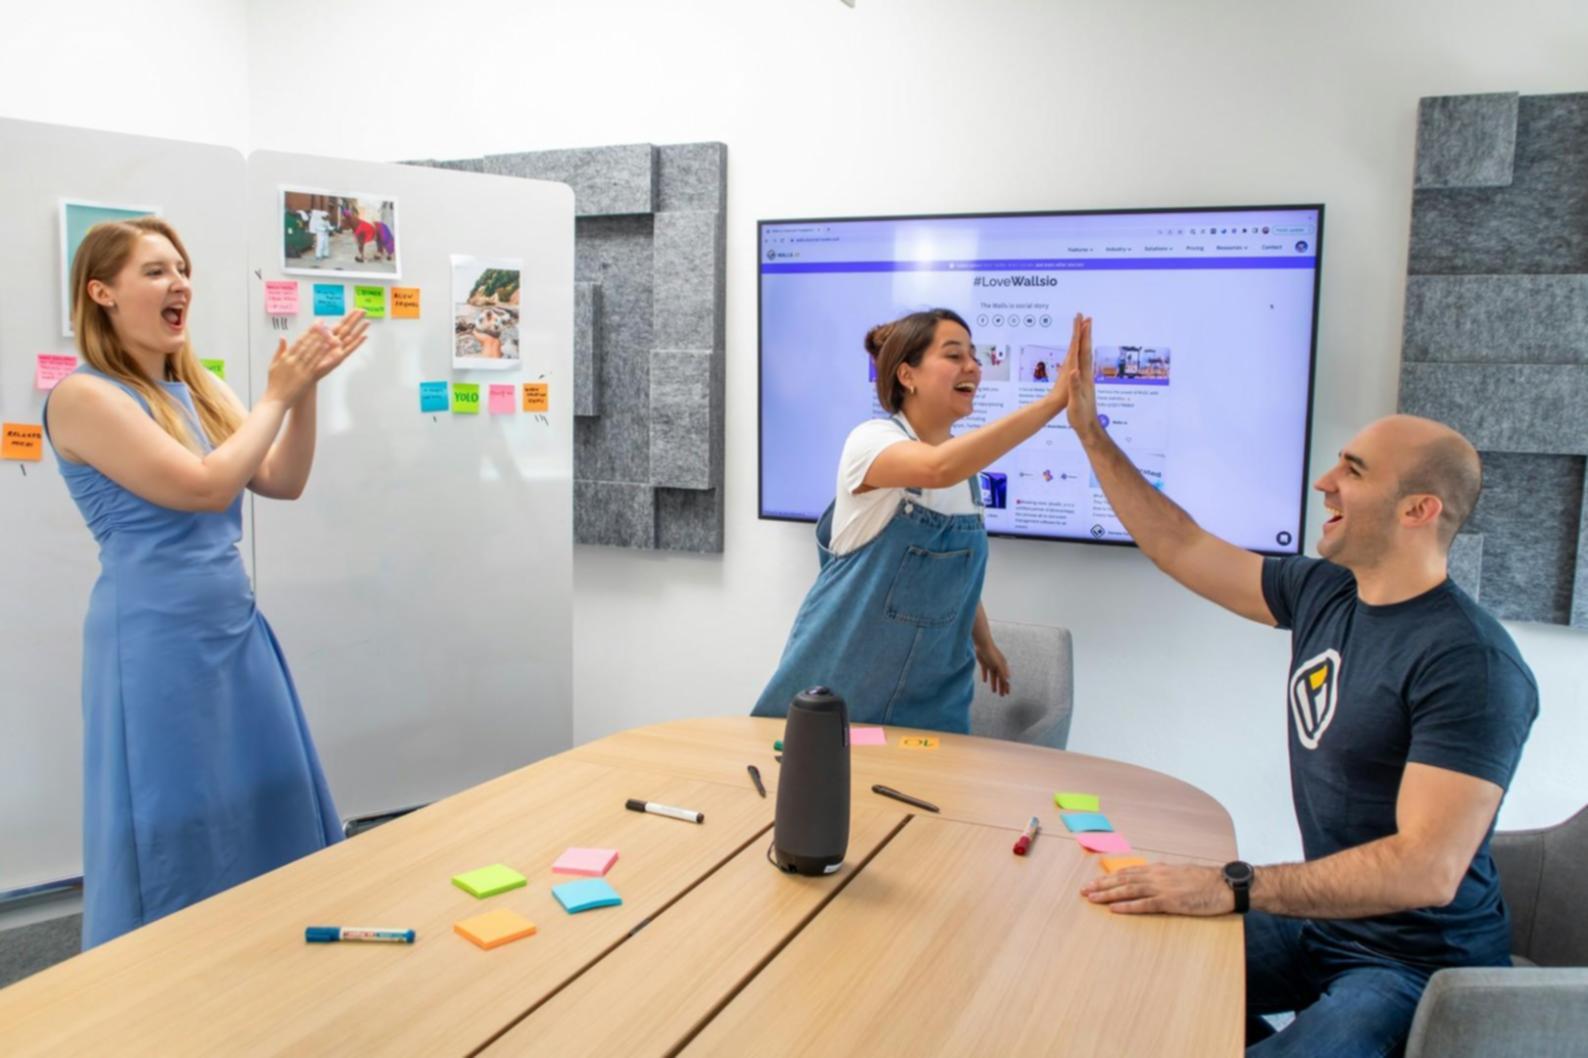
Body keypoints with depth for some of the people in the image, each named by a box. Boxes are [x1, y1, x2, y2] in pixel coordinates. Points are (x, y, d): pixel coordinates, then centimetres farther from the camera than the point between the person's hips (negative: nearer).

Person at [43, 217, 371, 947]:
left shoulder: (197, 388, 10)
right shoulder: (83, 397, -13)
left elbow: (283, 481, 6)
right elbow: (205, 485, -20)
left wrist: (307, 388, -6)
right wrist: (277, 395, -11)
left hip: (234, 628, 8)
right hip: (158, 641, -8)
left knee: (265, 820, 16)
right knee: (176, 840, 4)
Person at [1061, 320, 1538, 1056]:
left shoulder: (1469, 663, -22)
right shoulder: (1323, 592, 1)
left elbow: (1427, 868, -29)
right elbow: (1181, 547, 9)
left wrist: (1232, 889, -34)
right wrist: (1090, 430, 7)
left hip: (1420, 962, -8)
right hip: (1322, 918, 8)